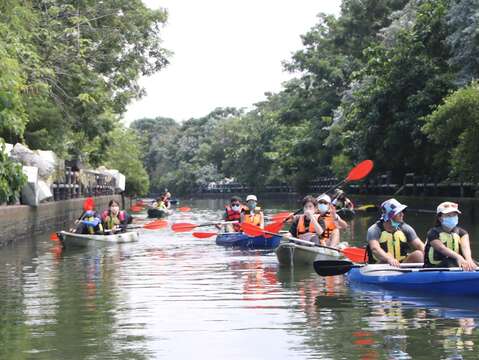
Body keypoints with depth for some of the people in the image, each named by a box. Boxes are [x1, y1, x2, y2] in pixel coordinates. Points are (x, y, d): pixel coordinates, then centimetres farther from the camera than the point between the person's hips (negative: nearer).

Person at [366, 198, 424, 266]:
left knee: (418, 254, -19)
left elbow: (420, 246, -4)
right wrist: (389, 259, -49)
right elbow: (375, 249, -29)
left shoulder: (406, 229, 3)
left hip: (401, 264, 4)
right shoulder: (375, 230, -11)